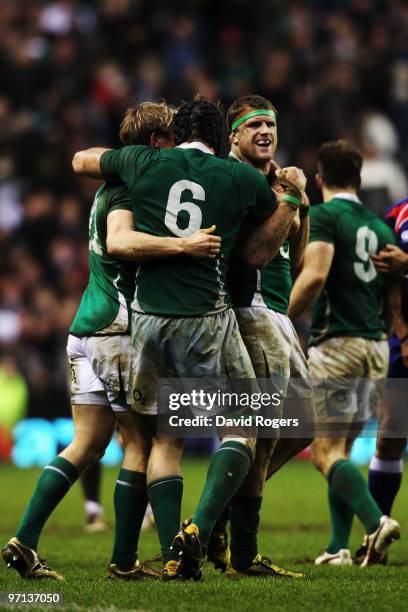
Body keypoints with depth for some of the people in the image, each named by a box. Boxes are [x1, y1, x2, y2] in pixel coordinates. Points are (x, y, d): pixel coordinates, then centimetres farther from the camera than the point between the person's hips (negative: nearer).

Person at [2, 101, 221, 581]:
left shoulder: (112, 185, 18)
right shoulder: (130, 187, -12)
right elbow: (119, 241, -29)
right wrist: (182, 245, -37)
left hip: (86, 327, 9)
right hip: (119, 329, -9)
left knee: (88, 442, 10)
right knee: (141, 442, 0)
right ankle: (124, 561, 3)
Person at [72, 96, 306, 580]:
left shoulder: (143, 162, 7)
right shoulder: (242, 178, 3)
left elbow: (82, 161, 26)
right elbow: (258, 253, 14)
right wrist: (292, 197, 20)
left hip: (149, 318, 3)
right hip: (209, 320, -2)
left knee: (165, 439, 13)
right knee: (240, 428, 9)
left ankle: (172, 556, 3)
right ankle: (197, 531, -12)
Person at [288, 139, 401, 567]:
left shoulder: (324, 216, -6)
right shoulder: (380, 227, 15)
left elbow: (315, 275, -21)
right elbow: (395, 305, 19)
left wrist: (283, 321, -10)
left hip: (337, 343, -7)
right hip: (376, 348, 7)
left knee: (326, 452, -8)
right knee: (341, 450, 13)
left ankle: (376, 521, -27)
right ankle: (338, 548, 8)